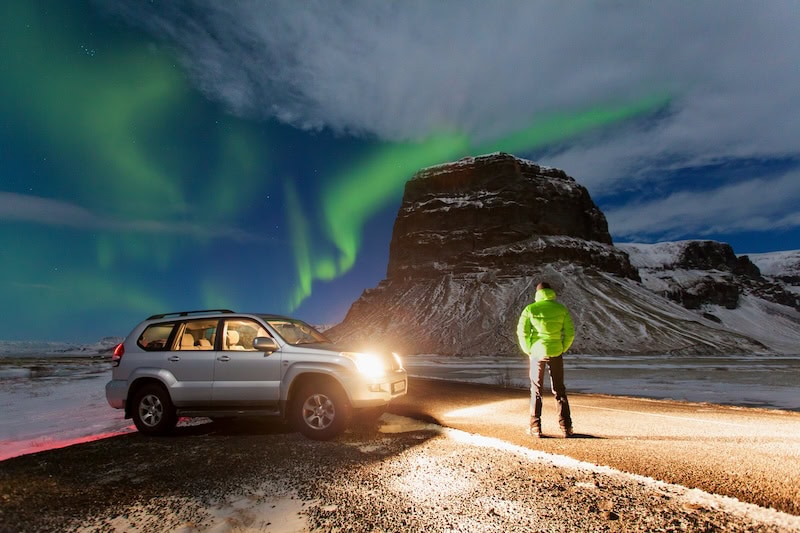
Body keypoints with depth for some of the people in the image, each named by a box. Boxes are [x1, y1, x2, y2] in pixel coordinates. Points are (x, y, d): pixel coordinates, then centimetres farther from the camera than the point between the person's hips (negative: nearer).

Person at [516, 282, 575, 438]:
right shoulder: (561, 309, -1)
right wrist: (562, 349, 10)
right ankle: (566, 427, 16)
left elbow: (522, 332, -8)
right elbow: (570, 332, -1)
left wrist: (529, 350, 3)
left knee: (536, 391, 10)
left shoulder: (530, 309, -5)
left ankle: (536, 427, 11)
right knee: (559, 390, 14)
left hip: (537, 353, -1)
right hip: (556, 353, 1)